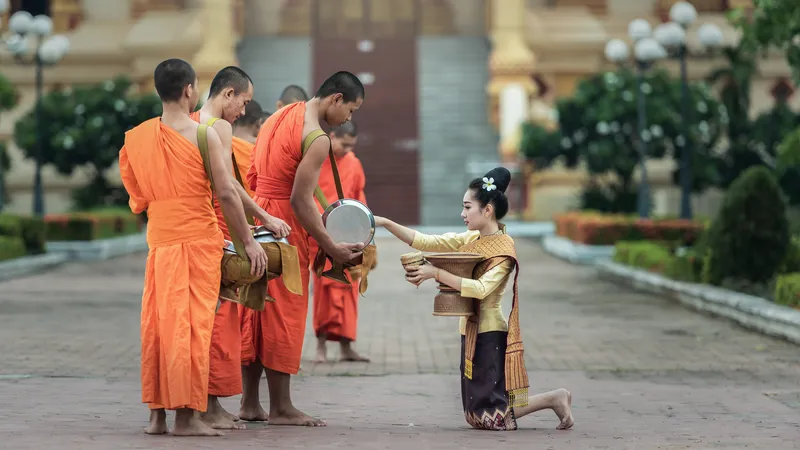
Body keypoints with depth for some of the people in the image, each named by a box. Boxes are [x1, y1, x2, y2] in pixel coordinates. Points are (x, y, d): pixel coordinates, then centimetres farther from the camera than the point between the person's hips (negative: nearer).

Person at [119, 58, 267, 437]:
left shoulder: (137, 137, 7)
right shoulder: (204, 135, -9)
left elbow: (137, 198, 10)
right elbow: (226, 193, -11)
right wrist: (249, 240, -5)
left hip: (159, 239, 5)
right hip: (199, 236, -5)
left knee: (158, 322, 9)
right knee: (192, 324, -3)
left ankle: (157, 413, 11)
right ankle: (187, 415, -4)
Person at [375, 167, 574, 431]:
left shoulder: (504, 247, -13)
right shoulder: (470, 240, 8)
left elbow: (481, 288, -27)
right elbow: (425, 242, 4)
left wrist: (436, 274, -29)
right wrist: (385, 223, -4)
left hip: (490, 335, -8)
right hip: (472, 331, 8)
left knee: (492, 418, -7)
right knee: (478, 416, 11)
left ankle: (554, 399, 8)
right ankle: (554, 399, 20)